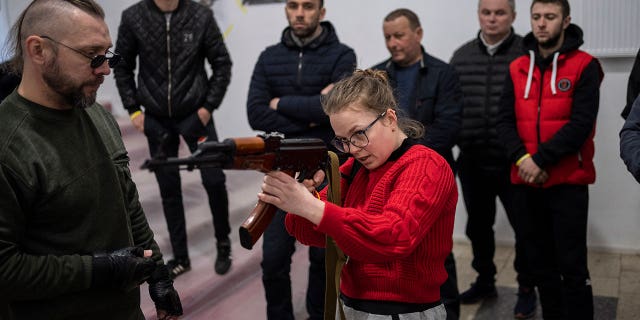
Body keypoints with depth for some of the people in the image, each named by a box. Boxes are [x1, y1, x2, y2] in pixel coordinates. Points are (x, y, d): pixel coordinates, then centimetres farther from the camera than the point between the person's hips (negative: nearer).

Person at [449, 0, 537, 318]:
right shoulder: (461, 56, 6)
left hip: (515, 162, -4)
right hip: (473, 162, 4)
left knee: (524, 227, 8)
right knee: (478, 226, 16)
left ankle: (526, 288, 26)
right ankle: (485, 281, 35)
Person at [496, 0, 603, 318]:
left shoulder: (584, 66, -4)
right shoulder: (517, 68, 8)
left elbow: (581, 123, -14)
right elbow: (505, 121, 1)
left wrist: (541, 159, -18)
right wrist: (522, 158, -15)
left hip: (568, 182, -4)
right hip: (525, 182, 4)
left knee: (572, 266, 2)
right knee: (539, 262, 14)